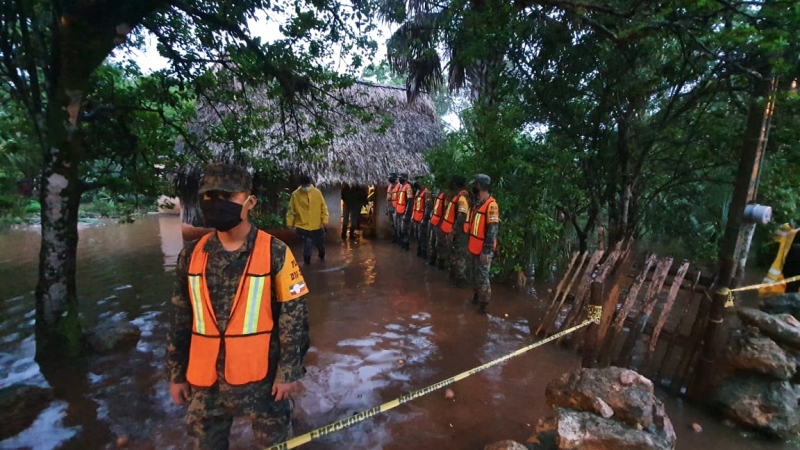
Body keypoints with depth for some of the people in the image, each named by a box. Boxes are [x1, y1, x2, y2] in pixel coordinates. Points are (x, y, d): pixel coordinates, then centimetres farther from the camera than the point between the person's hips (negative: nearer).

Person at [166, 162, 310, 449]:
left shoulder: (275, 253, -15)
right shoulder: (191, 256, -1)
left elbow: (294, 316, -11)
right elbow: (179, 320, 7)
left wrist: (288, 371, -10)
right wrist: (175, 373, 10)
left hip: (262, 375, -3)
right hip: (205, 379, 4)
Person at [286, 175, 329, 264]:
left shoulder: (317, 192, -4)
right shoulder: (295, 194, -7)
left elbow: (323, 207, -1)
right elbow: (291, 210, -1)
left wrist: (325, 220, -5)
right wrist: (290, 223, -2)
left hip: (317, 225, 2)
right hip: (302, 226, -2)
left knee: (320, 243, 18)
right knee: (308, 244, -10)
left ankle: (322, 256, 49)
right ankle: (307, 262, 16)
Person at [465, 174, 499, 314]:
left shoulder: (491, 205, -17)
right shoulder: (477, 203, 11)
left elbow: (493, 230, -21)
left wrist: (486, 251, -22)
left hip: (483, 250, -9)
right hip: (473, 248, 9)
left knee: (482, 277, 0)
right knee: (474, 275, 19)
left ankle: (483, 305, 13)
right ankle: (476, 298, 35)